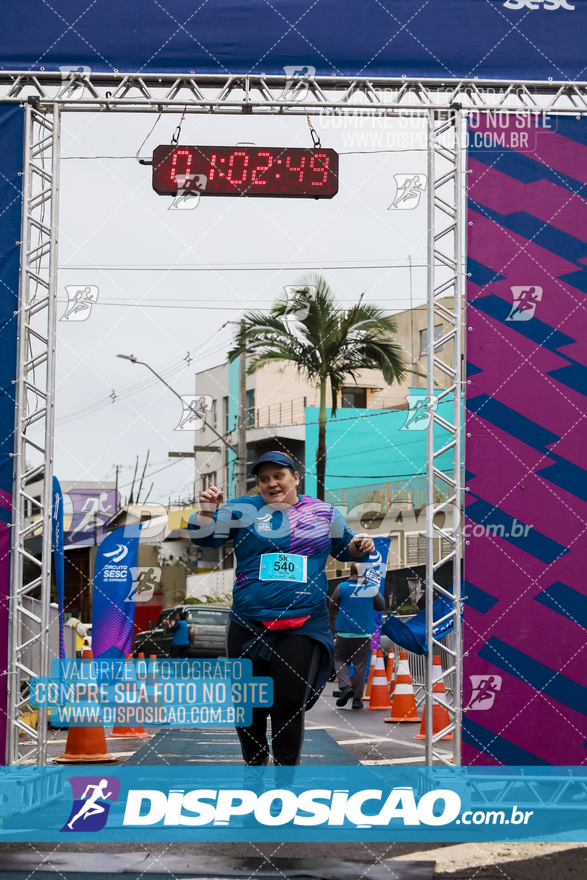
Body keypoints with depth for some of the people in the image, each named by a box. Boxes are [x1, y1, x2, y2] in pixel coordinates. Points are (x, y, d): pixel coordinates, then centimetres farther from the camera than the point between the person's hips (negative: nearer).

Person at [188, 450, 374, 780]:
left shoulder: (326, 513, 9)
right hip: (248, 626, 1)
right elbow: (205, 537, 3)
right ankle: (256, 763, 28)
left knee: (290, 702, -6)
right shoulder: (243, 510, 5)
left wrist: (359, 547, 0)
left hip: (304, 626, -1)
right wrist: (207, 510, -16)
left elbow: (344, 548, 22)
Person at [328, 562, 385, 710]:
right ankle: (357, 698, 6)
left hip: (344, 633, -1)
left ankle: (345, 686, -10)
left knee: (340, 660, 13)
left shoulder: (342, 587, -5)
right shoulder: (373, 588, -2)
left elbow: (332, 606, 4)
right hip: (364, 634, 1)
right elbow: (381, 606, 10)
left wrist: (335, 616, 25)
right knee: (360, 665, 6)